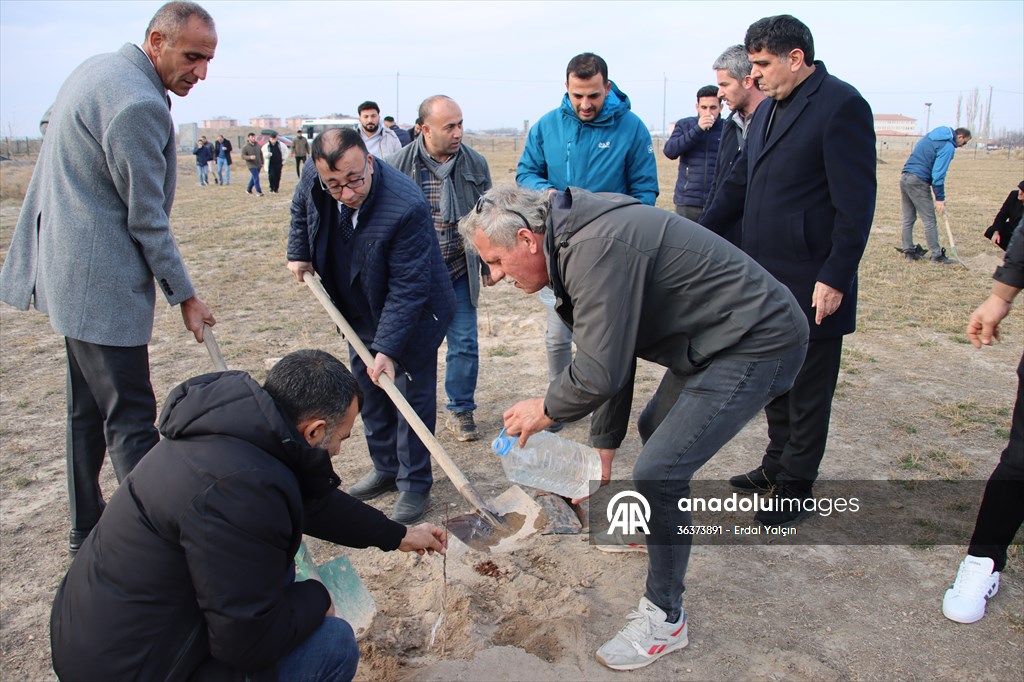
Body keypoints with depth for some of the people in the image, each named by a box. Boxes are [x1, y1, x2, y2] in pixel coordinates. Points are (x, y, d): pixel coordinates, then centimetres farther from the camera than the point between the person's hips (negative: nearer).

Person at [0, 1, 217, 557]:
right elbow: (147, 219, -18)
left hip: (71, 268, 11)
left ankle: (86, 528, 31)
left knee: (89, 408, 18)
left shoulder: (99, 70, 12)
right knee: (130, 419, -7)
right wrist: (184, 296, -9)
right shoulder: (138, 104, -20)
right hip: (103, 281, -11)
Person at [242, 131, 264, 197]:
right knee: (256, 178, -13)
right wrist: (250, 157, -28)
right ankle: (259, 192, -9)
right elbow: (243, 156, -11)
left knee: (254, 178, 16)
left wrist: (262, 163, 13)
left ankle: (248, 189, 32)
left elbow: (261, 154, 16)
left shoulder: (257, 145, 6)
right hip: (251, 165, -6)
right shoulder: (245, 147, -9)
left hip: (258, 165, 6)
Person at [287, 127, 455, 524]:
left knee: (412, 396, 0)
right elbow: (301, 208, 12)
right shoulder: (314, 177, -15)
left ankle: (415, 485, 15)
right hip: (360, 314, 7)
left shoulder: (406, 207, -35)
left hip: (412, 315, -7)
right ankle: (385, 469, 34)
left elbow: (407, 288, -30)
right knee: (369, 393, 17)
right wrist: (299, 253, 5)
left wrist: (387, 348, -31)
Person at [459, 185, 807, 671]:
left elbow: (599, 374, -28)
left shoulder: (595, 249, -27)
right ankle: (659, 527, 52)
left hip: (757, 343, -11)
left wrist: (546, 410, -7)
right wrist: (603, 448, 16)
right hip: (721, 337, 11)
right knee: (654, 428, 27)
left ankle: (664, 620, 7)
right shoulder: (577, 241, 7)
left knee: (657, 472, -12)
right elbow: (611, 355, 13)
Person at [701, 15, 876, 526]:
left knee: (807, 393, 6)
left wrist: (835, 278, -20)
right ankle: (777, 465, 36)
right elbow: (738, 185, 20)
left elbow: (855, 202, -17)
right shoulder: (768, 110, 14)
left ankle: (796, 489, 20)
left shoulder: (840, 105, -13)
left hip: (811, 287, -8)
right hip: (766, 279, 8)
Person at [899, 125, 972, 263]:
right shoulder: (948, 146, -7)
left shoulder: (931, 137, 19)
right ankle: (936, 255, 1)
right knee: (929, 220, -2)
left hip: (904, 177, 9)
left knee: (908, 219, 12)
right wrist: (940, 198, -9)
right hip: (918, 182, -8)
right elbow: (939, 173, -13)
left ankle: (908, 251, 17)